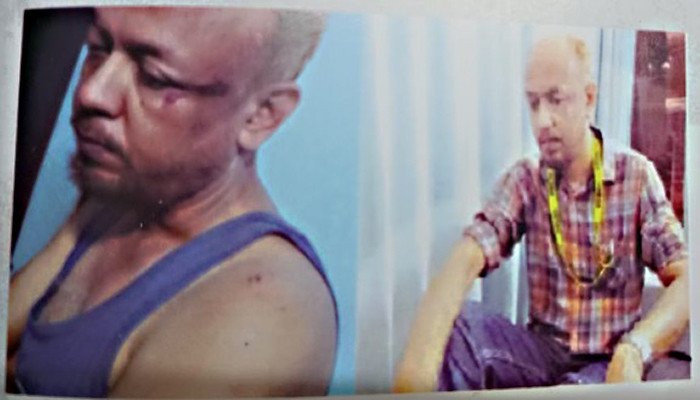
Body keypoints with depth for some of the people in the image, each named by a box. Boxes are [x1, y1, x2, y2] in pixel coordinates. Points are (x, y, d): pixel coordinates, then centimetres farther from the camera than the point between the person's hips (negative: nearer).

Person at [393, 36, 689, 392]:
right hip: (543, 350, 1)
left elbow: (684, 280, -11)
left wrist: (634, 349, -32)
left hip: (608, 361, -1)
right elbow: (467, 258, -19)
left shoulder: (637, 175, -5)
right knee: (453, 324, -27)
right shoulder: (524, 180, -4)